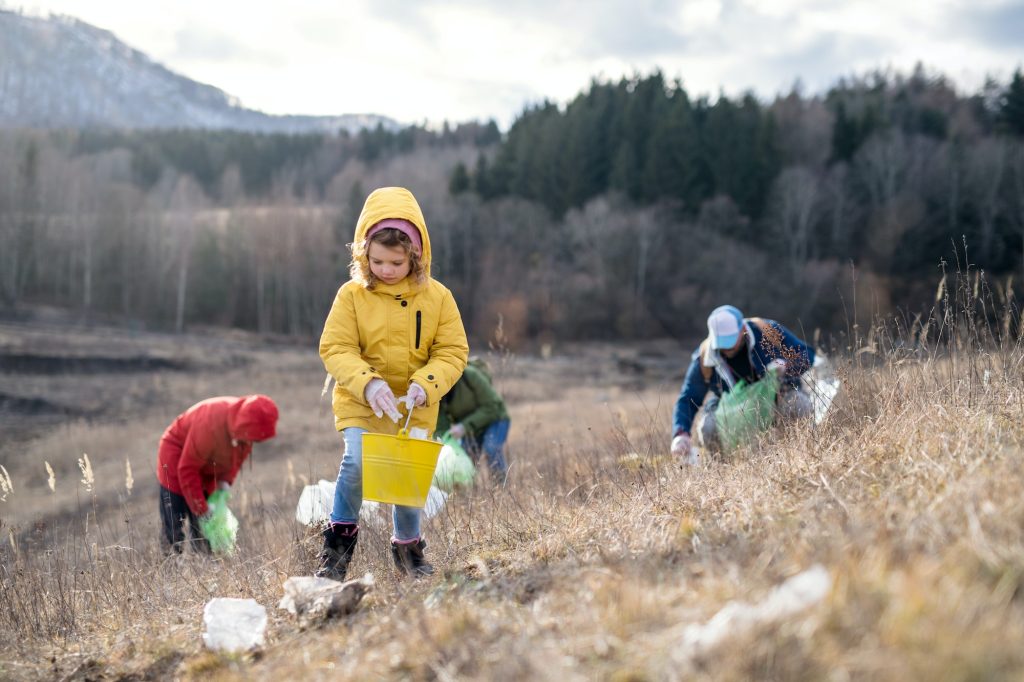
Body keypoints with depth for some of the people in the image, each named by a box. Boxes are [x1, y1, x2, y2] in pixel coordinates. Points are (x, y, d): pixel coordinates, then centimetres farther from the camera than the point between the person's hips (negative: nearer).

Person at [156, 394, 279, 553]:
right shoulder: (210, 426, -39)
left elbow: (239, 455, 3)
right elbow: (187, 470, -30)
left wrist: (226, 479, -14)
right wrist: (200, 508, -24)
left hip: (208, 466, 6)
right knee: (173, 528, -10)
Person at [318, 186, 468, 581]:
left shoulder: (437, 297, -4)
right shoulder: (352, 295, -7)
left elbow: (453, 351, -3)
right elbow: (335, 349, -9)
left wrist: (426, 384, -21)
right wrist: (367, 383, -26)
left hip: (413, 407, 2)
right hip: (360, 402, -2)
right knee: (356, 462, -21)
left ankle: (407, 546, 26)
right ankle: (340, 539, -1)